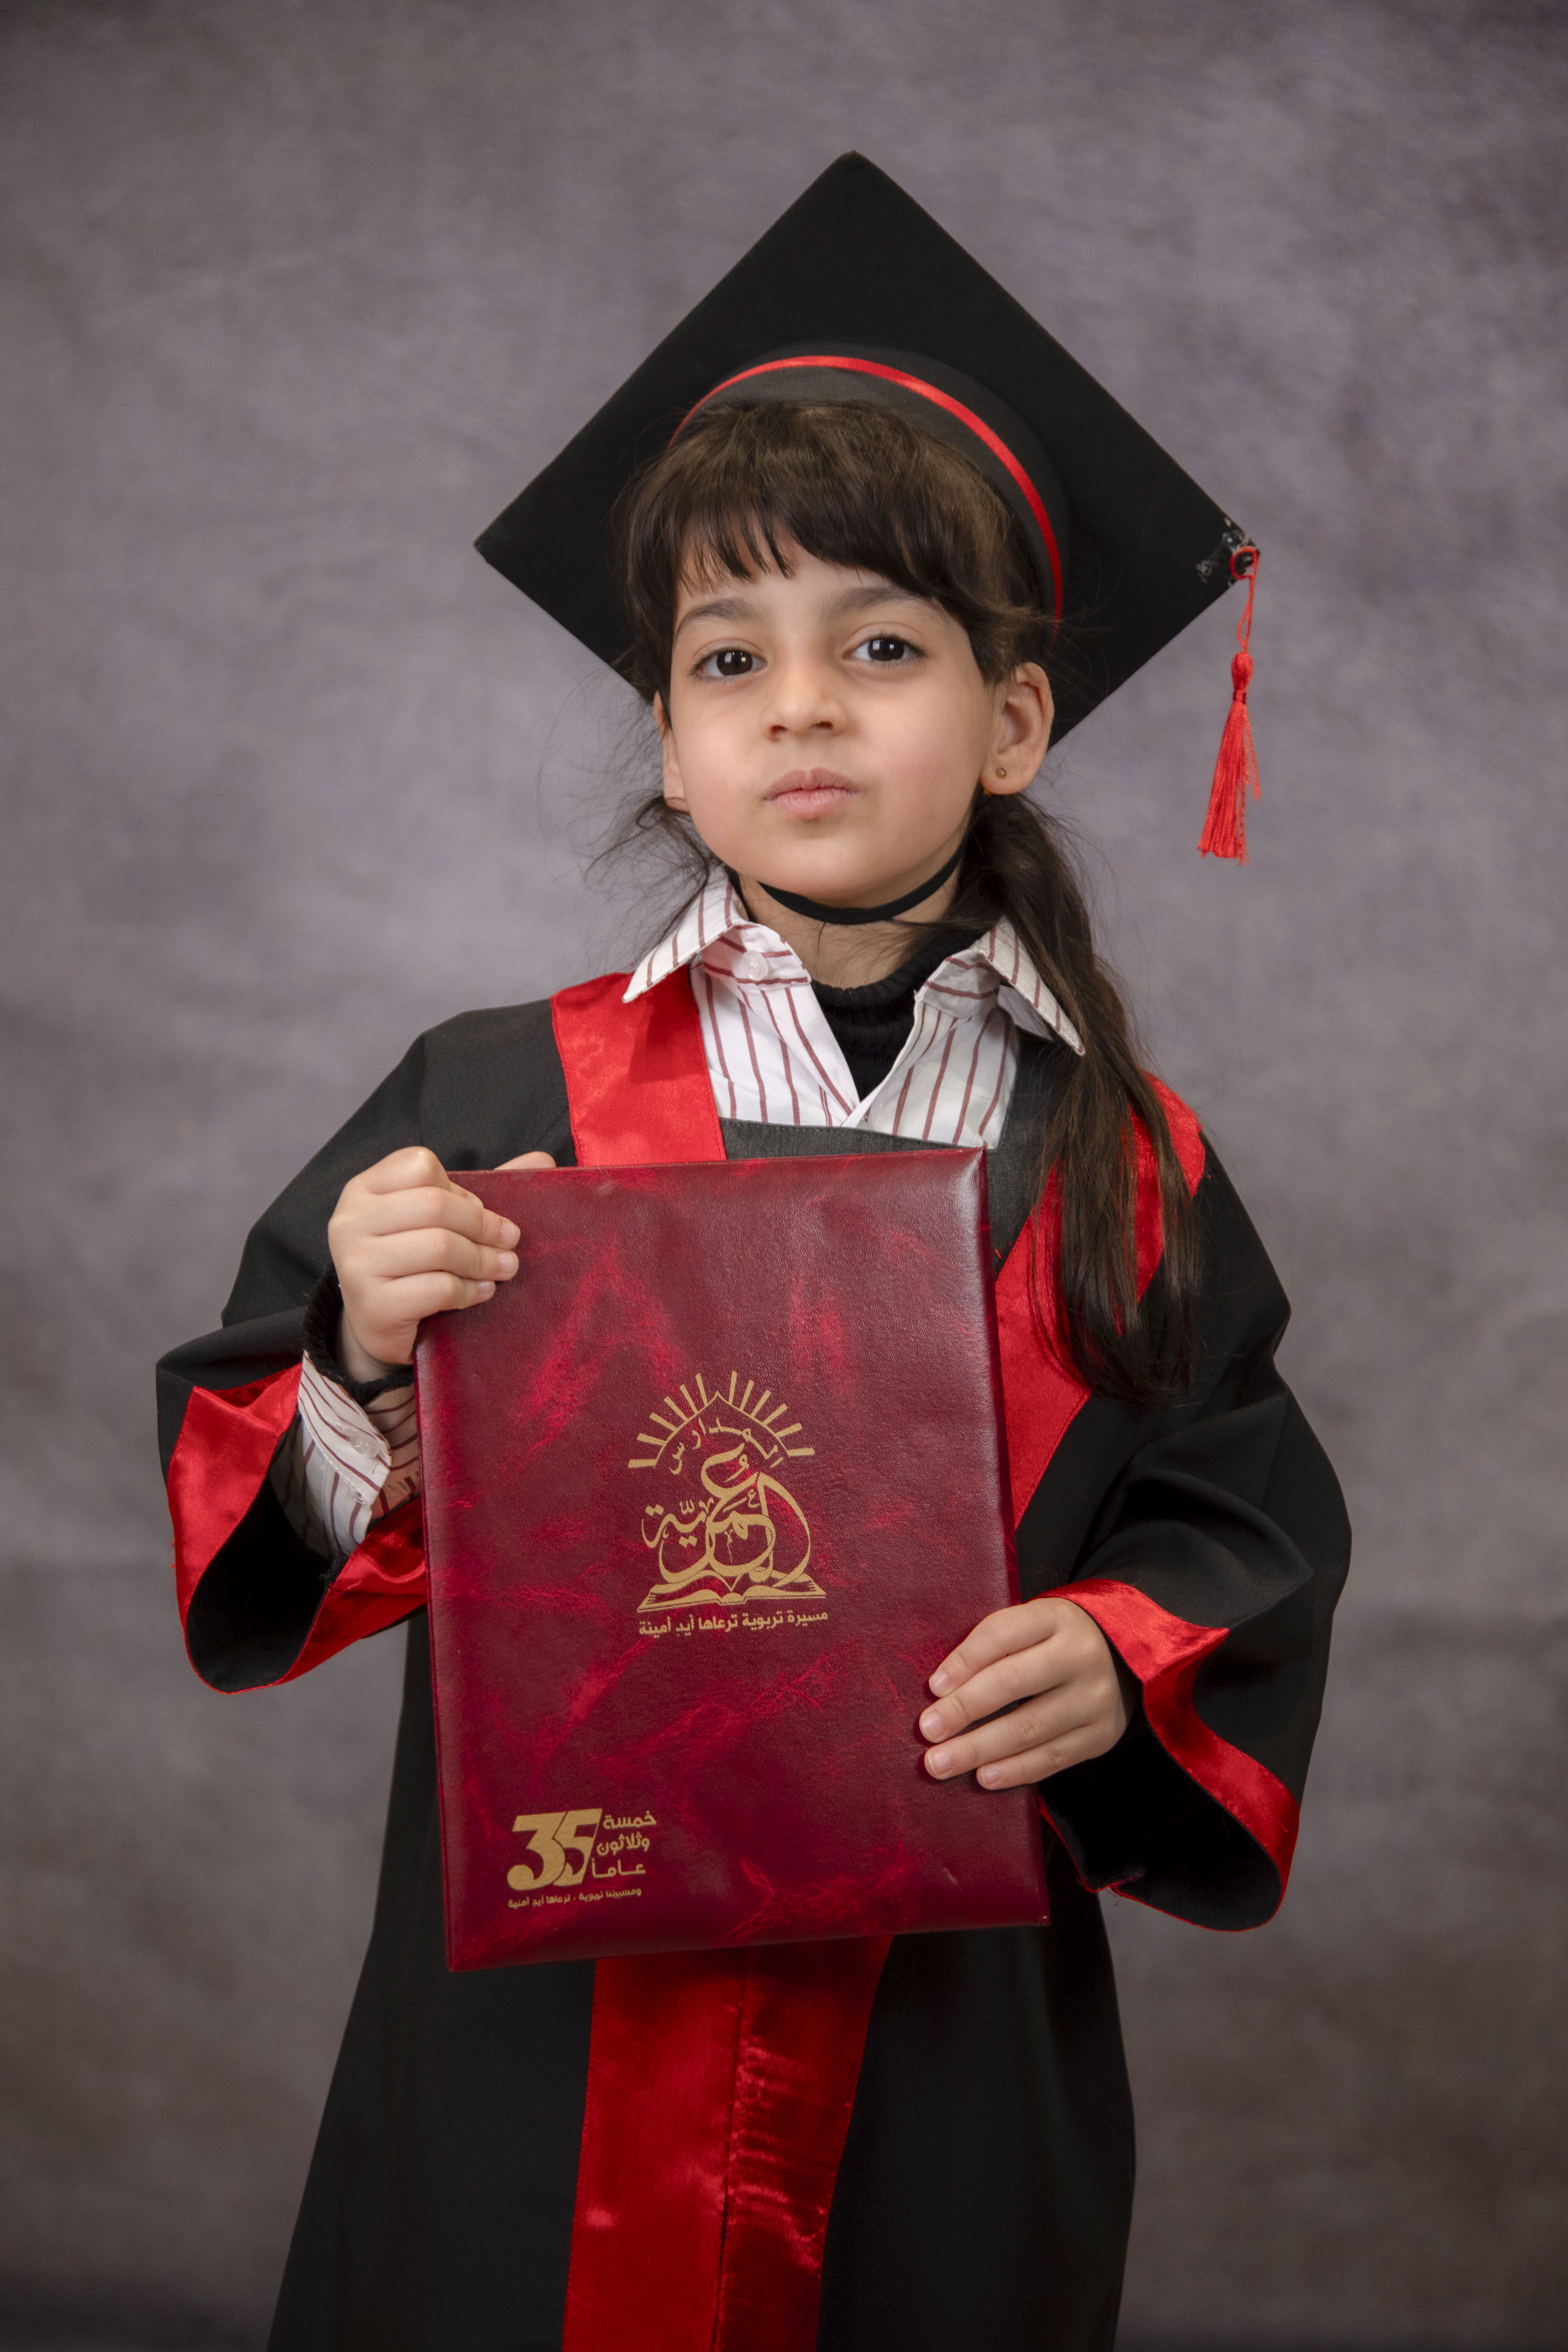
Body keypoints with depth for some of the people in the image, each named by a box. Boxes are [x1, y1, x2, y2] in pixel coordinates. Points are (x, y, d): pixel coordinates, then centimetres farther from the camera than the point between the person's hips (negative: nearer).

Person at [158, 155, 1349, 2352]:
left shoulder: (1129, 1169, 0)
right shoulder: (498, 1102, -4)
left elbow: (1253, 1526, 4)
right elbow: (282, 1519, -3)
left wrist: (1122, 1657, -15)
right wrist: (367, 1367, -22)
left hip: (951, 2038, 2)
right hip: (552, 2013, -1)